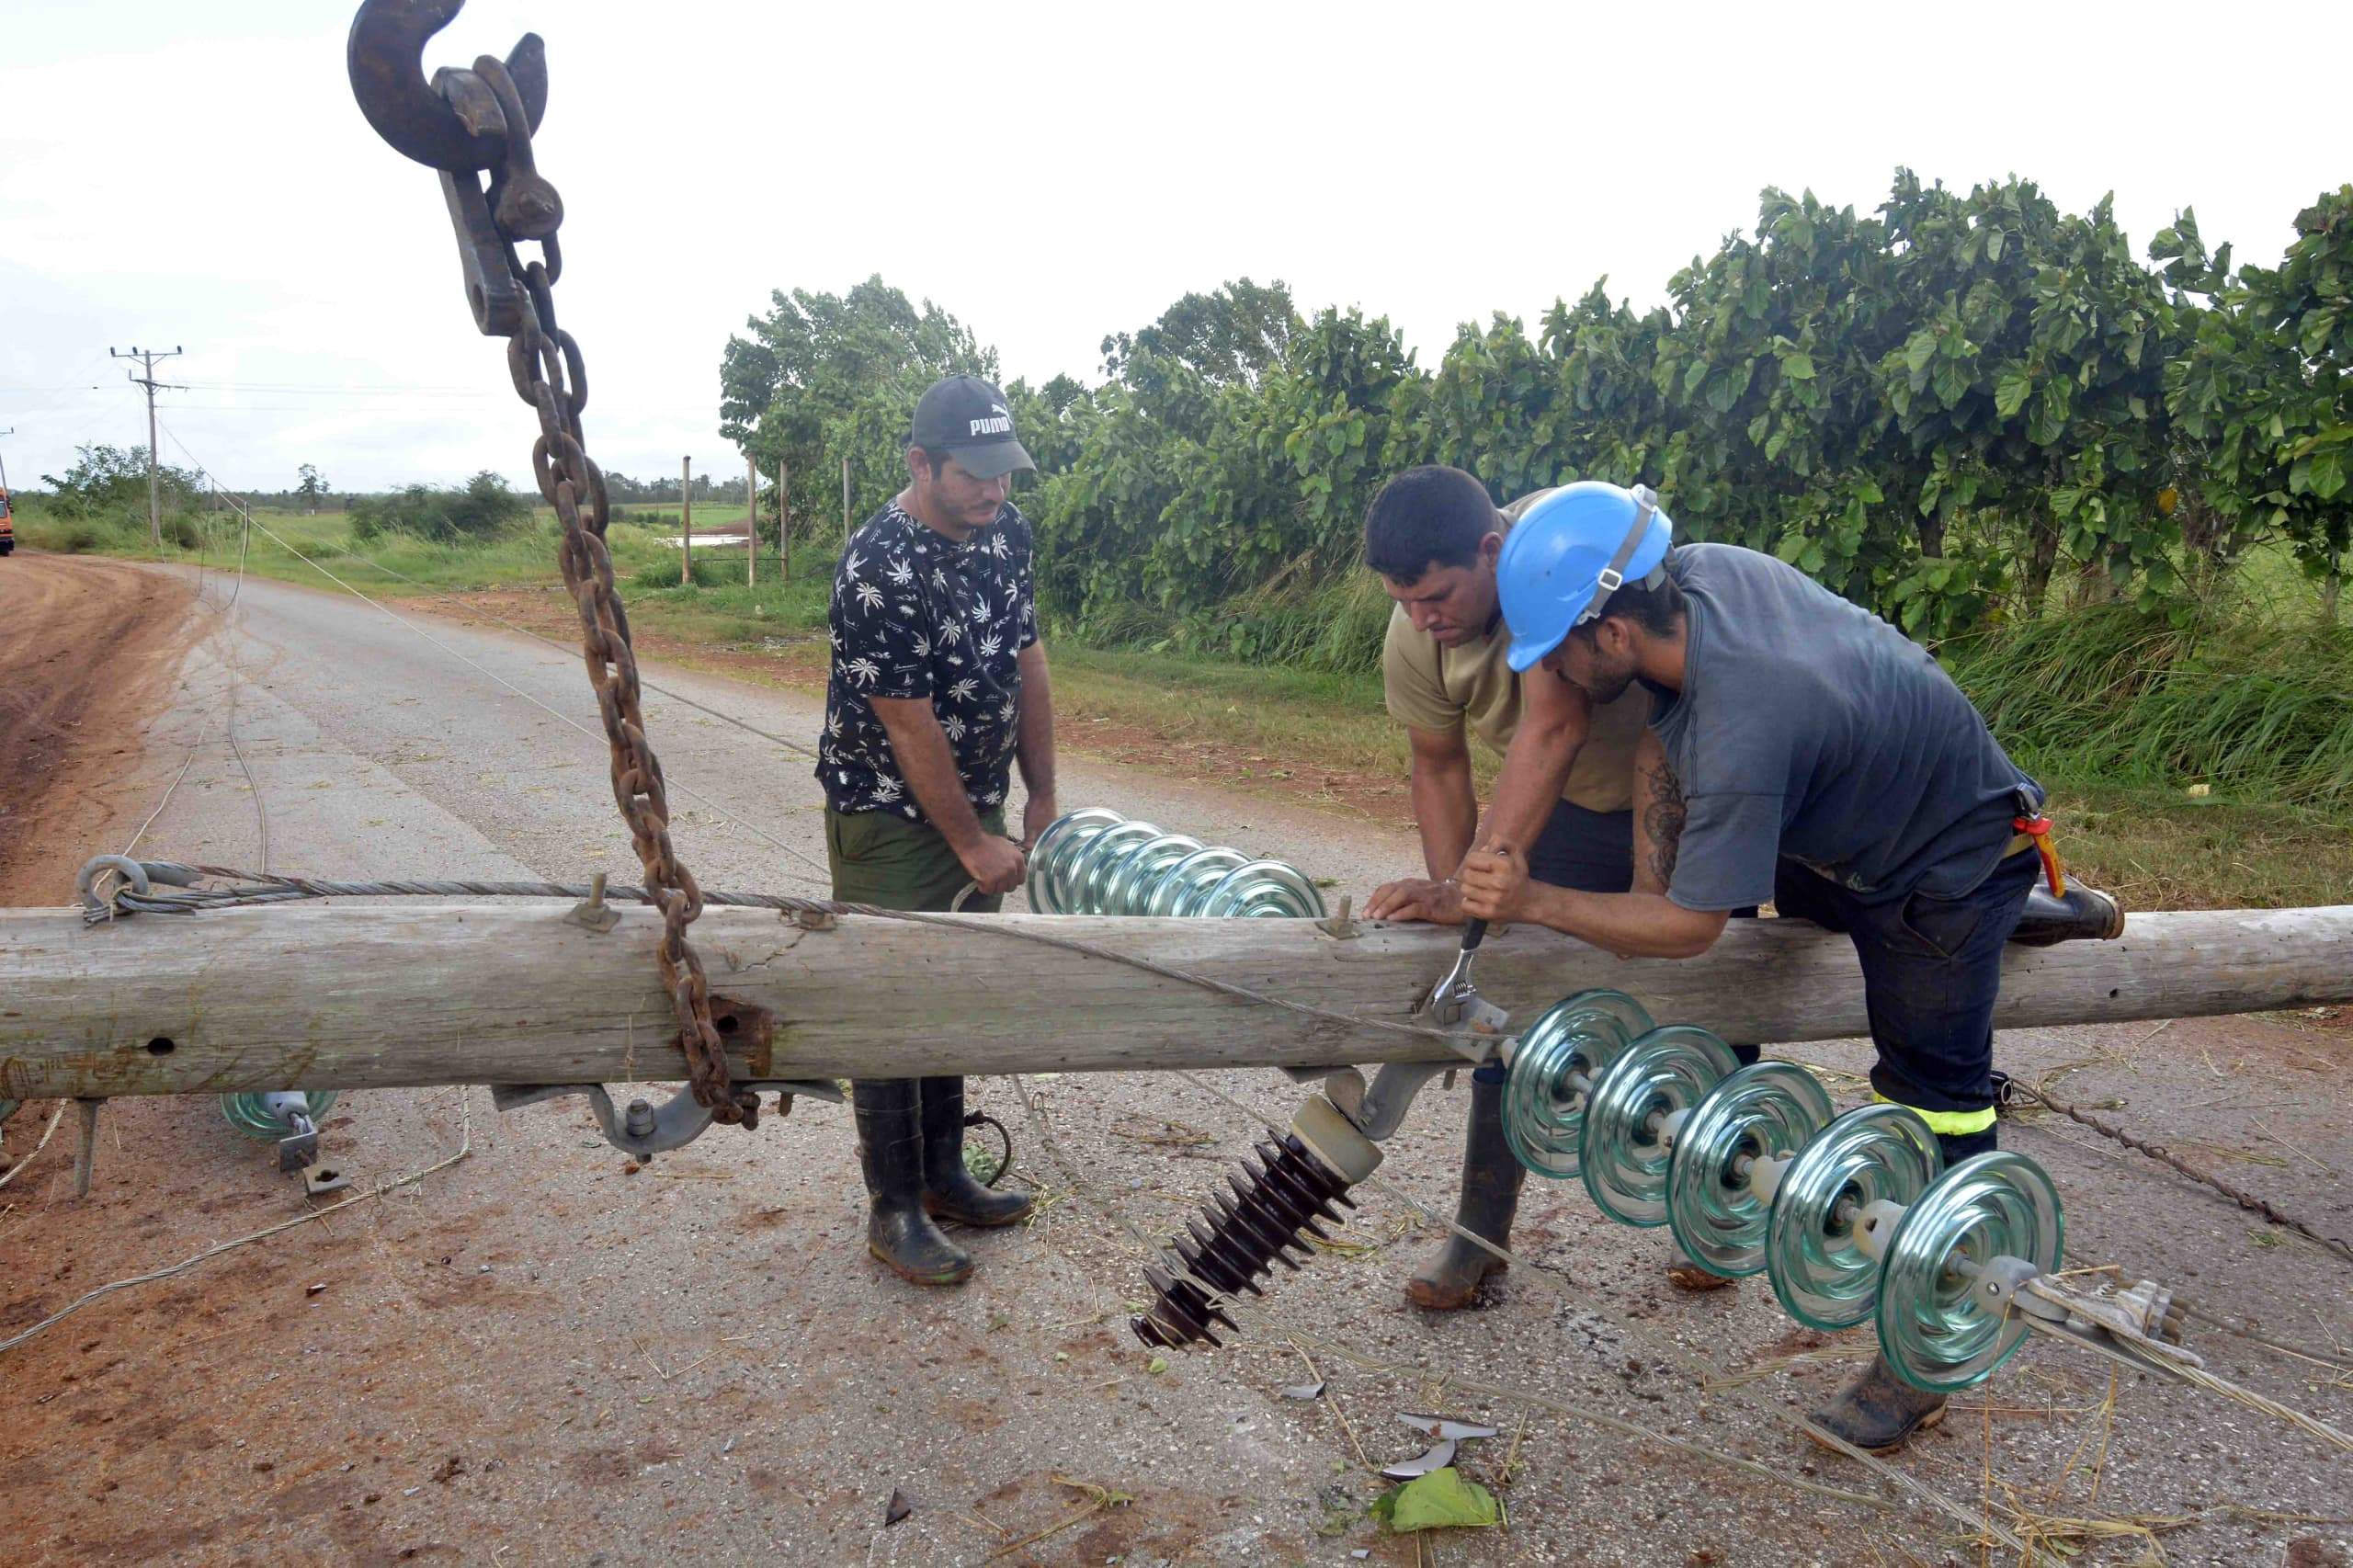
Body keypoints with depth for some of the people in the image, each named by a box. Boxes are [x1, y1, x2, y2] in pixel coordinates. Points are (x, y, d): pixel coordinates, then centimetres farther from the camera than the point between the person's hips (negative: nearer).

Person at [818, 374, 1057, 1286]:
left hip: (973, 804, 8)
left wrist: (1040, 799, 5)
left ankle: (942, 1176, 30)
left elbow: (1027, 664, 5)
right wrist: (973, 845, -15)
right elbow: (910, 729, -22)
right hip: (889, 816, -7)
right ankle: (895, 1212, 12)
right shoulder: (878, 570, -25)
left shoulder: (1006, 531, -2)